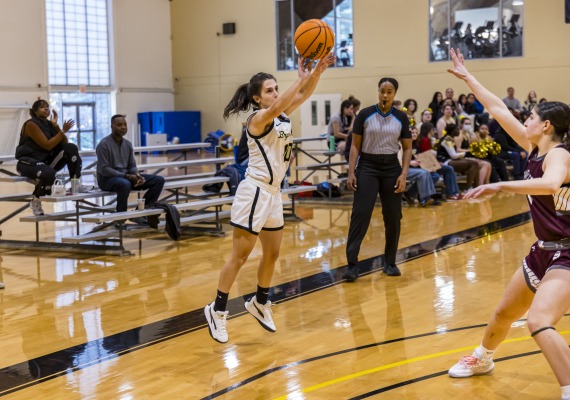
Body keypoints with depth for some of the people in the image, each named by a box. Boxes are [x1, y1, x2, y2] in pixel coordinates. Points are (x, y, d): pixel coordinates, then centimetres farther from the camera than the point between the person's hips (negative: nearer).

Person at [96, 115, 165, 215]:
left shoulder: (128, 144, 9)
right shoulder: (104, 144, -14)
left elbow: (132, 165, 12)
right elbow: (104, 170, -18)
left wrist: (137, 175, -12)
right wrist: (126, 176, -24)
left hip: (126, 177, 7)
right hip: (107, 179, -7)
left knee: (159, 180, -6)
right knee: (125, 184, -44)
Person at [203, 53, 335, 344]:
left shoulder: (283, 117, 8)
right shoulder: (258, 119, -14)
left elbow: (304, 94, 0)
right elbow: (275, 108, -35)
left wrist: (318, 71, -18)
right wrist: (301, 78, -40)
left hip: (273, 192, 8)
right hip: (255, 191, -8)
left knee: (272, 254, 16)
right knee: (240, 255, -4)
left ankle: (260, 303, 33)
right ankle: (217, 310, 6)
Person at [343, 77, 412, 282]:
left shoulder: (401, 118, 1)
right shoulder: (365, 114, -3)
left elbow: (407, 148, 5)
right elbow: (355, 145, 0)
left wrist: (403, 174, -6)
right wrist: (351, 172, -8)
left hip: (391, 167, 2)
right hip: (367, 166, -2)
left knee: (393, 216, 3)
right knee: (360, 213, -10)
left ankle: (390, 262, 18)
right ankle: (352, 264, -8)